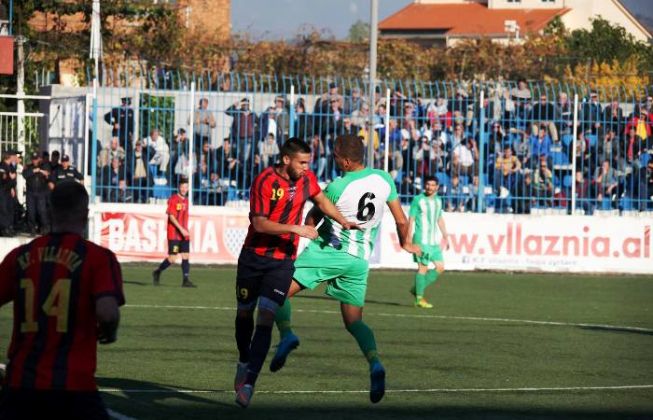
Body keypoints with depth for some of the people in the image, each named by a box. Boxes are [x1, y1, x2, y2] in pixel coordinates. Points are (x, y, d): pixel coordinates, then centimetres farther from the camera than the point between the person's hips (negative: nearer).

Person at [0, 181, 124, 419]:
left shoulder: (19, 256, 7)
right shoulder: (98, 258, -4)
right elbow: (107, 312, -17)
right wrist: (109, 332, 4)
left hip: (19, 384, 3)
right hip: (73, 389, -3)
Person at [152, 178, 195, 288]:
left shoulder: (186, 200, 14)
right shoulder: (173, 200, -8)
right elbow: (171, 217, -15)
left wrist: (185, 230, 16)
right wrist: (181, 229, -21)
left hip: (184, 234, 7)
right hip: (174, 234, -7)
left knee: (185, 257, -1)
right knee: (172, 259, -6)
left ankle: (186, 280, -3)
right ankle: (157, 273, 16)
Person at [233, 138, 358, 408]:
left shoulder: (307, 179, 0)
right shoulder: (265, 181, -16)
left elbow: (322, 201, 20)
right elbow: (259, 223, -20)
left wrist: (343, 222, 9)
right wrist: (296, 229, -23)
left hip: (282, 261, 2)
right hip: (254, 256, -2)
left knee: (266, 318, -13)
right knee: (245, 313, 13)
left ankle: (248, 384, -18)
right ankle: (244, 362, 40)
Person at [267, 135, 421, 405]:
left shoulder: (337, 187, -12)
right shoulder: (384, 179, 0)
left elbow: (311, 221, 3)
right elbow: (401, 221, 9)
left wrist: (308, 230, 26)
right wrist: (405, 243, 28)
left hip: (328, 251, -5)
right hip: (360, 260, 5)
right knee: (353, 321, 11)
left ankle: (286, 334, -23)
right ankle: (374, 364, -14)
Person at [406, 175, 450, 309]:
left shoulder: (438, 201, 14)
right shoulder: (418, 200, -4)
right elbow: (411, 220, -6)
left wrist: (445, 236, 21)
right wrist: (409, 237, -12)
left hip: (434, 240, 7)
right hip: (421, 239, -7)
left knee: (440, 267, 2)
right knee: (423, 267, -8)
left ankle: (417, 289, 14)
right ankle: (419, 299, 0)